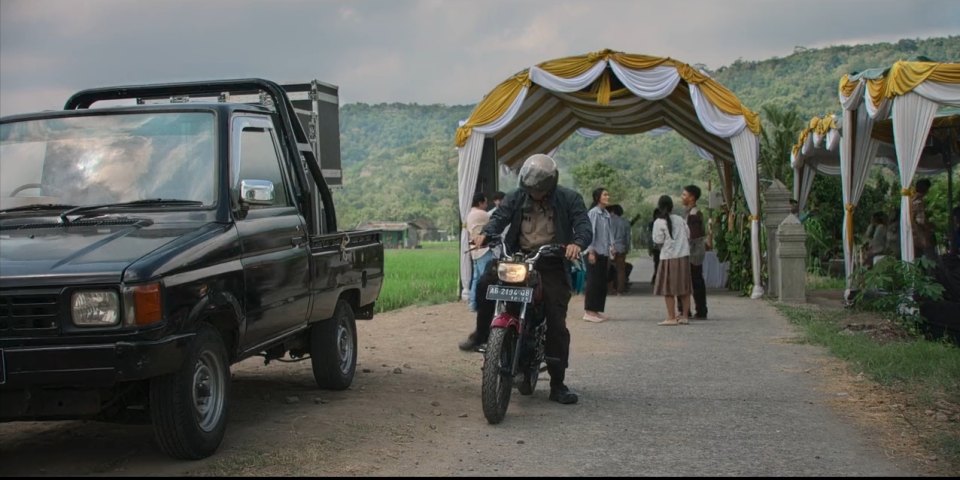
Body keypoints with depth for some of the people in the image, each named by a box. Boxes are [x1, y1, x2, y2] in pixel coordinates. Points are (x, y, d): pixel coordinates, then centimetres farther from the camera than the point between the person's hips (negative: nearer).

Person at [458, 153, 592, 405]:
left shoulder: (569, 199, 1)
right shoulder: (516, 198, 7)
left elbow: (584, 226, -8)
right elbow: (499, 217, -4)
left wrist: (577, 243, -31)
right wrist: (486, 233, -27)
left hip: (552, 264, -2)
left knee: (556, 323, -7)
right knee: (486, 282, -25)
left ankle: (558, 384, 1)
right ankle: (481, 333, -3)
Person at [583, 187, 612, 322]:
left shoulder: (606, 214, 14)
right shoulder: (593, 212, -11)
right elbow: (590, 232, -15)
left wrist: (611, 246, 8)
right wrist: (591, 251, -18)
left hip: (604, 253, 8)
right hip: (595, 252, -8)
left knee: (602, 282, 9)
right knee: (593, 281, -6)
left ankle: (597, 310, 16)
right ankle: (589, 311, -2)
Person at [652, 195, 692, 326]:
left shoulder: (659, 222, -8)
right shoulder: (680, 220, 7)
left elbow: (658, 240, -8)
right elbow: (688, 235, 9)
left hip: (669, 257, -5)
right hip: (684, 256, 5)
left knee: (668, 289, 0)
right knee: (684, 288, 9)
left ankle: (671, 317, -3)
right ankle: (684, 316, 11)